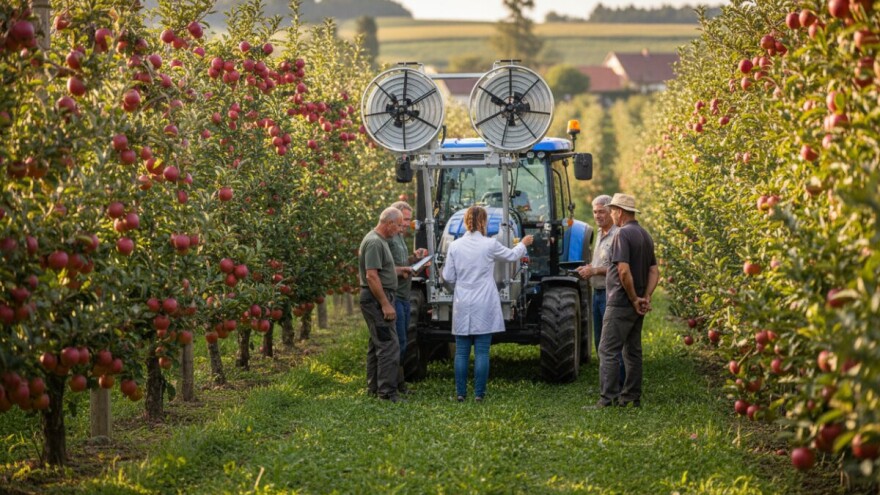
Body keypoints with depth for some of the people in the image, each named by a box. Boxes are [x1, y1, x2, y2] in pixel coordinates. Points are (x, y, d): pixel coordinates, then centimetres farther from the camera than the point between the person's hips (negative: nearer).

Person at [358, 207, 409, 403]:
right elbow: (371, 276, -23)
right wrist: (385, 304, -23)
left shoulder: (379, 241, 16)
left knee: (377, 344, 16)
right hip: (377, 299, -11)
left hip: (379, 300, 11)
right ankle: (387, 392, -14)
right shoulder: (374, 242, -17)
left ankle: (374, 387, 23)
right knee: (389, 345, -13)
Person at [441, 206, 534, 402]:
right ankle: (479, 393, 2)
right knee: (482, 352, 2)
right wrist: (524, 244, 30)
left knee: (461, 352, 7)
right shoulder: (490, 245, -8)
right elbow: (511, 255, 11)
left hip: (462, 306, 2)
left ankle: (460, 393, 8)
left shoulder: (455, 246, -2)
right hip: (484, 306, -2)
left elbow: (448, 277, 1)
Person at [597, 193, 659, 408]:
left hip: (621, 303, -9)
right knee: (633, 351, 13)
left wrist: (634, 299, -14)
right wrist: (646, 297, 3)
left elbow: (624, 271, -22)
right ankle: (632, 397, 17)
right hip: (637, 306, 9)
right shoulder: (645, 235, 14)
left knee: (608, 351, -9)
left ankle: (607, 400, -13)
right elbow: (654, 272, 13)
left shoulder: (623, 234, -14)